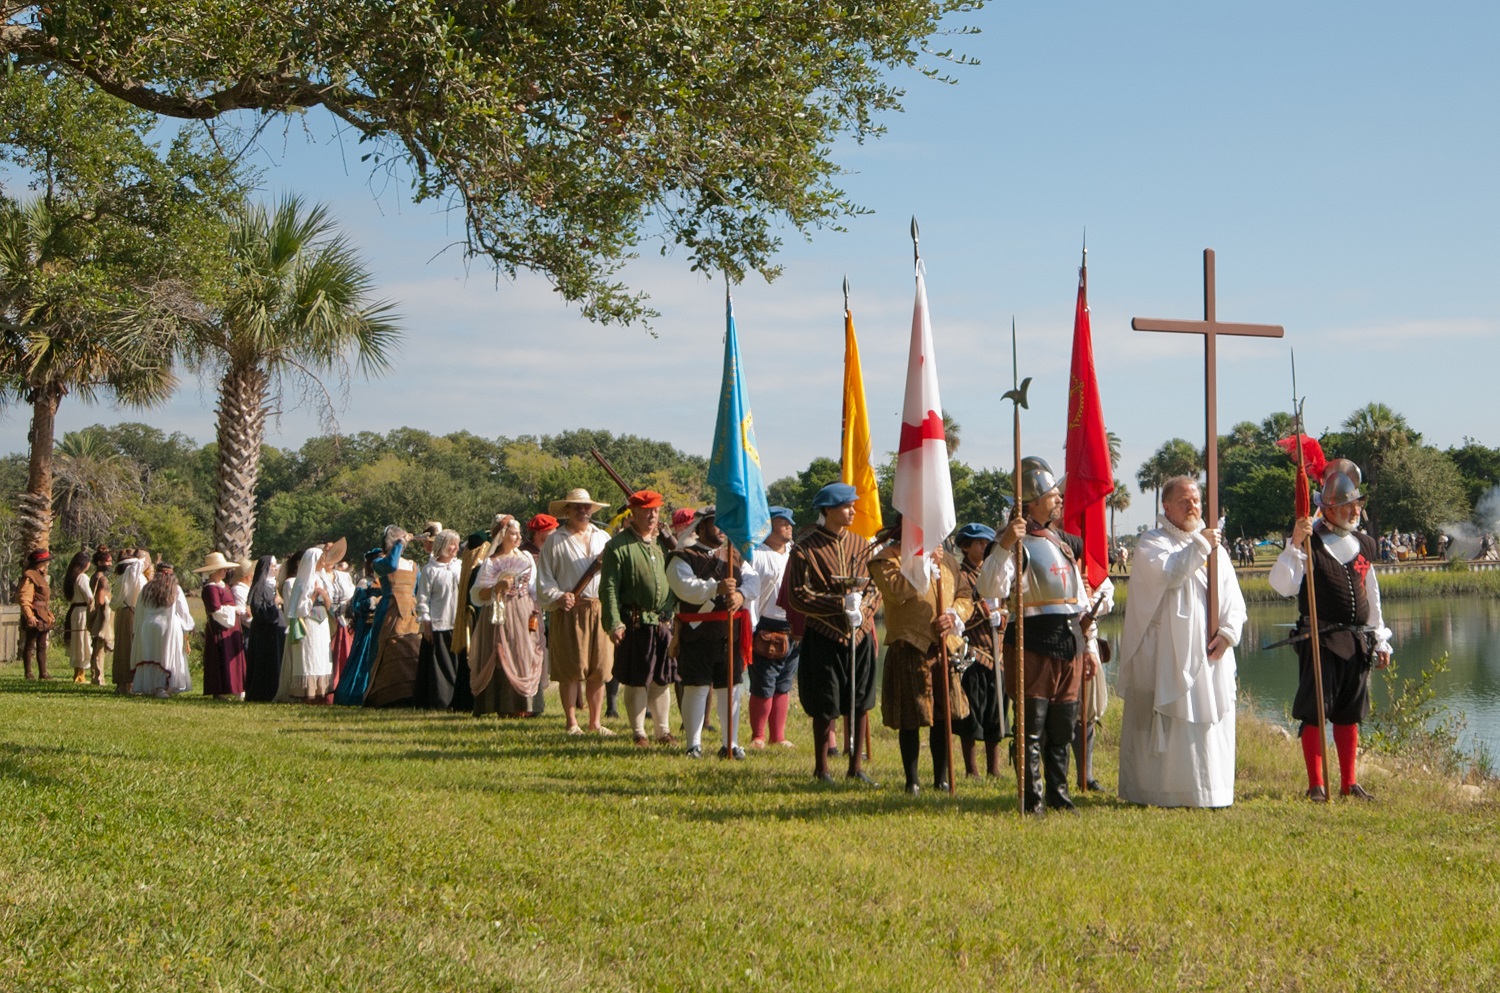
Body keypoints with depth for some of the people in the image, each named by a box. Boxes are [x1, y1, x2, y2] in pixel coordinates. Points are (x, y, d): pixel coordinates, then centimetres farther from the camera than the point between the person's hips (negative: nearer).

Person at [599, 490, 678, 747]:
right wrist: (614, 624, -16)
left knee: (662, 680, 11)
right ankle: (638, 733, 9)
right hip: (634, 624, -5)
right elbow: (609, 588, -9)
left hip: (664, 622, 5)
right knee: (636, 682, 0)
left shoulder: (662, 543, 14)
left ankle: (664, 730, 20)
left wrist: (673, 618, 12)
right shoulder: (618, 545, -5)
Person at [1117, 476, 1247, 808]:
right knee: (1171, 725, -7)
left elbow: (1233, 598, 11)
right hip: (1167, 655, -5)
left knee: (1212, 724, 4)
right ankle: (1169, 790, -2)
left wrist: (1228, 631, -5)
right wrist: (1199, 546, -12)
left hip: (1210, 654, 5)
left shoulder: (1215, 547, 17)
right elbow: (1168, 573, -19)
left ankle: (1209, 792, 11)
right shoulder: (1151, 544, 2)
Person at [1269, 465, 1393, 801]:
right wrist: (1294, 544, -27)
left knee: (1349, 715, 10)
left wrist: (1381, 641, 18)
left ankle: (1349, 782, 18)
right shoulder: (1310, 543, -6)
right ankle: (1316, 784, 2)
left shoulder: (1363, 545, 13)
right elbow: (1282, 585, -18)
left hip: (1358, 642, 6)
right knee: (1315, 713, -4)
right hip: (1320, 641, -6)